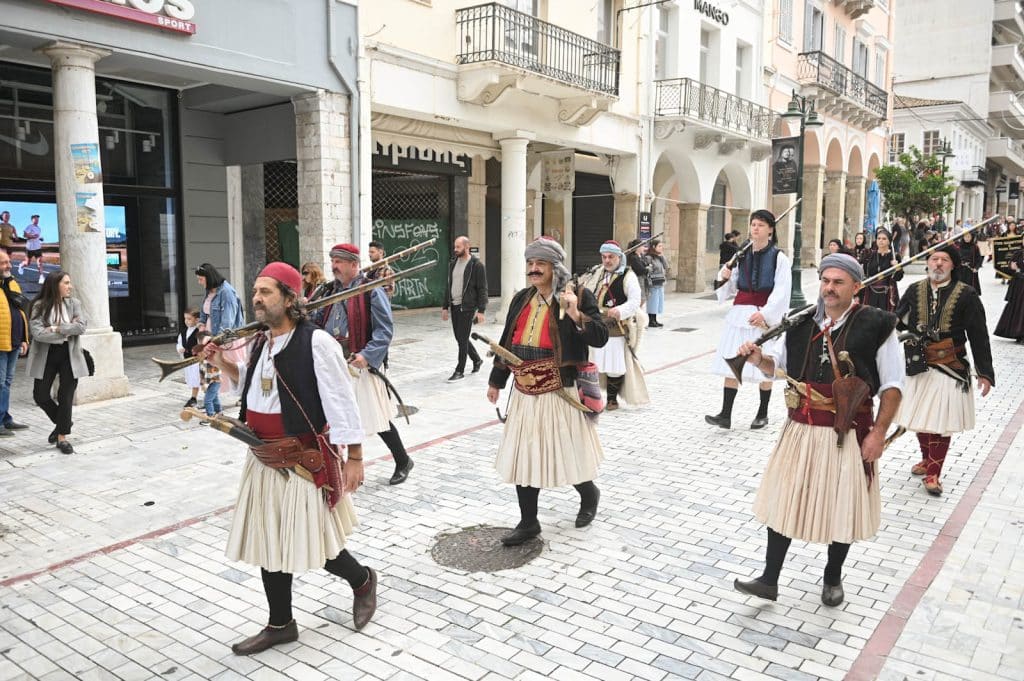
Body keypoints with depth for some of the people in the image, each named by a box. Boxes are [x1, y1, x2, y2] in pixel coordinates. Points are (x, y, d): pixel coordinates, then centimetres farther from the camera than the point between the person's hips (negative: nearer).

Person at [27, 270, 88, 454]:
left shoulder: (74, 303, 1)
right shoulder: (40, 306, -5)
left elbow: (81, 327, -11)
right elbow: (36, 332, -16)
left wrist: (56, 328, -17)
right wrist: (68, 330, -14)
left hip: (69, 356, 0)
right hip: (46, 356, 0)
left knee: (66, 397, 2)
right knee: (40, 396, 3)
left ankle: (62, 437, 13)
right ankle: (61, 422, 29)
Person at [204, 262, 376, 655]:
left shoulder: (315, 342, -19)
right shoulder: (261, 342, 6)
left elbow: (341, 402, -17)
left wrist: (354, 457, -16)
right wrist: (223, 364, 7)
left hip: (306, 461, -8)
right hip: (265, 460, 8)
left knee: (313, 543, 3)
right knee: (268, 542, 14)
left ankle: (363, 581, 33)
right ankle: (280, 625, 31)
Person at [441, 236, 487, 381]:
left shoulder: (477, 265, -9)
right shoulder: (453, 263, 11)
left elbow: (482, 289, -10)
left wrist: (481, 310, -16)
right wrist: (445, 306, 13)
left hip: (467, 307, -7)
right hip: (454, 306, 7)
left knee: (462, 339, -4)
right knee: (459, 337, 14)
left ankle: (460, 371, 5)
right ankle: (477, 359, 35)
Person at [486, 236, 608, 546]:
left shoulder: (578, 296, -7)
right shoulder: (521, 299, 10)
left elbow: (600, 338, -14)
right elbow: (507, 341, 17)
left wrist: (576, 315, -29)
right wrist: (496, 381, 21)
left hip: (560, 393, -5)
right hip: (525, 393, 6)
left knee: (567, 454, 6)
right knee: (521, 457, 8)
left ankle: (589, 494, 38)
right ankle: (528, 522, 22)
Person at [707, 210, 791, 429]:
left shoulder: (778, 257, -3)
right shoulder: (742, 255, 9)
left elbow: (782, 290, -10)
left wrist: (765, 313, -21)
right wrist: (725, 277, -5)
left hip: (765, 316, -4)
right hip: (740, 313, 4)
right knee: (731, 364, -1)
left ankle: (762, 414, 20)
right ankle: (725, 415, 1)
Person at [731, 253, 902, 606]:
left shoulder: (877, 325, -9)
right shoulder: (803, 323, 2)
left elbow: (892, 385, -5)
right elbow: (776, 364, 13)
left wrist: (878, 433, -10)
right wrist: (759, 358, -10)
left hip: (848, 436, -3)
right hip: (801, 430, 4)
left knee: (841, 509, 12)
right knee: (783, 502, 8)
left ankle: (833, 578, 35)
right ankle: (769, 579, 21)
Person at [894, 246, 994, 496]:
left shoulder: (966, 295, -5)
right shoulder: (914, 291, 2)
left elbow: (979, 337, -5)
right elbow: (897, 323, 3)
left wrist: (985, 372, -6)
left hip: (950, 368, -3)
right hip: (917, 365, 3)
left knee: (941, 421, 0)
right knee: (919, 416, 13)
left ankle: (933, 473, 11)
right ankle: (927, 459, 35)